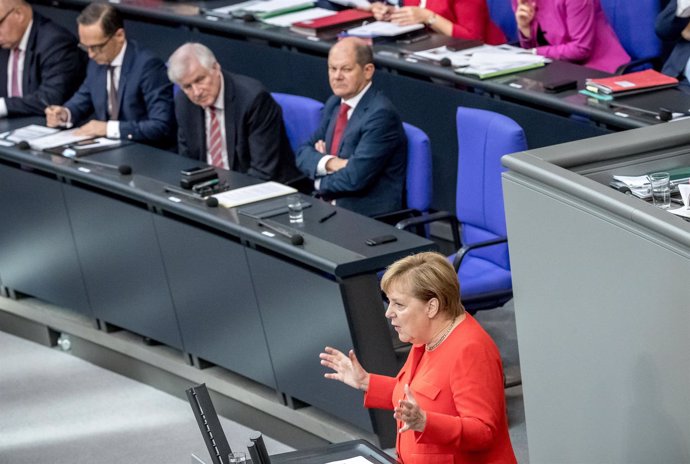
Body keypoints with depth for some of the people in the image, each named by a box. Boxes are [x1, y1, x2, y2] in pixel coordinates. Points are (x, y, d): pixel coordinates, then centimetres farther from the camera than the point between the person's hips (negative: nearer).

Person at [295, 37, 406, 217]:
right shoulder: (335, 104, 10)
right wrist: (329, 162, -11)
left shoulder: (380, 114, -17)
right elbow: (303, 153, 9)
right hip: (331, 206, 7)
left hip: (369, 217, -7)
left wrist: (320, 182, -4)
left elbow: (355, 178, -22)